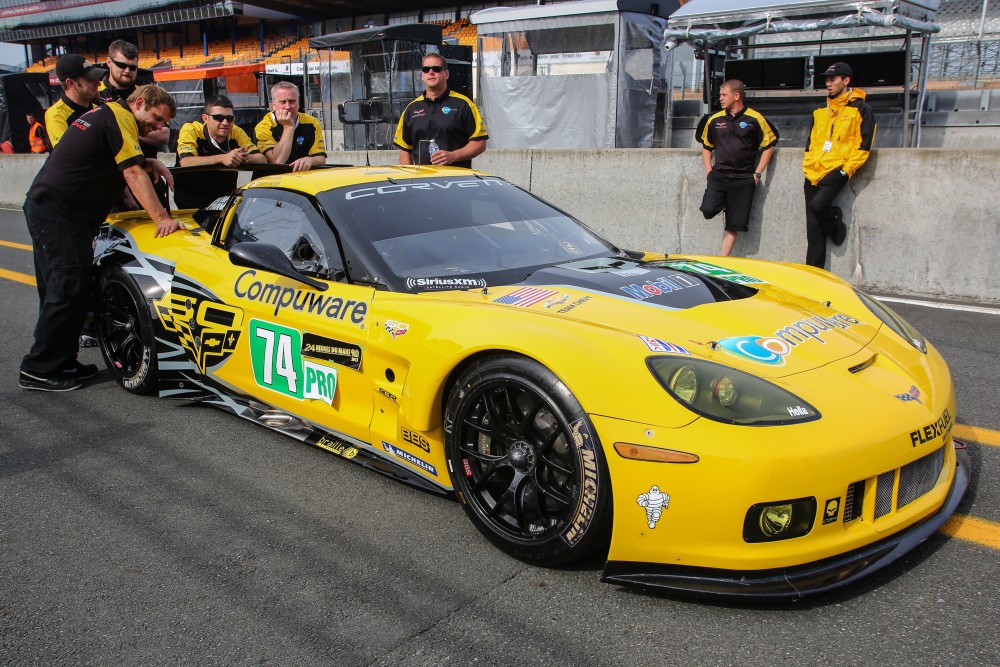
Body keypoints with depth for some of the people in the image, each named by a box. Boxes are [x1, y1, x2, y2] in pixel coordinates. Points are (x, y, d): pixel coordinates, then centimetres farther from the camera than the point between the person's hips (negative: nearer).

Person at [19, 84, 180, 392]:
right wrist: (162, 218, -21)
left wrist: (151, 162, 11)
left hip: (43, 206, 11)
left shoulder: (104, 114, 21)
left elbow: (118, 161, 31)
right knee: (68, 290, -9)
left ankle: (61, 363, 20)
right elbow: (133, 173, -17)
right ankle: (38, 370, -4)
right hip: (60, 214, -11)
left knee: (58, 291, 13)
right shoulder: (120, 117, -9)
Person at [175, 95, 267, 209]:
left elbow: (263, 160, -9)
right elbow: (185, 162, -28)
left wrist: (247, 158, -31)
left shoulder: (236, 132, -2)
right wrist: (222, 158, -37)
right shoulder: (190, 130, -12)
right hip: (192, 202, -4)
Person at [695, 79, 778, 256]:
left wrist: (757, 174, -3)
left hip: (744, 179, -2)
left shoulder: (755, 119, -1)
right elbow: (706, 146, 20)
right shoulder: (714, 120, 9)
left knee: (735, 224, -3)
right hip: (718, 175, 2)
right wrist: (709, 172, 8)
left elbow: (769, 146, 4)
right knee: (708, 210, -21)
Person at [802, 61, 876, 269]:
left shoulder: (861, 110, 0)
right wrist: (807, 165, 12)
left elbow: (864, 145, -5)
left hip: (836, 171, -6)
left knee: (817, 204, -28)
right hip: (813, 172, 6)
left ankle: (834, 223, 6)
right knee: (813, 228, 2)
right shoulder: (820, 111, 19)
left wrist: (847, 169, -13)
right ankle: (813, 270, 8)